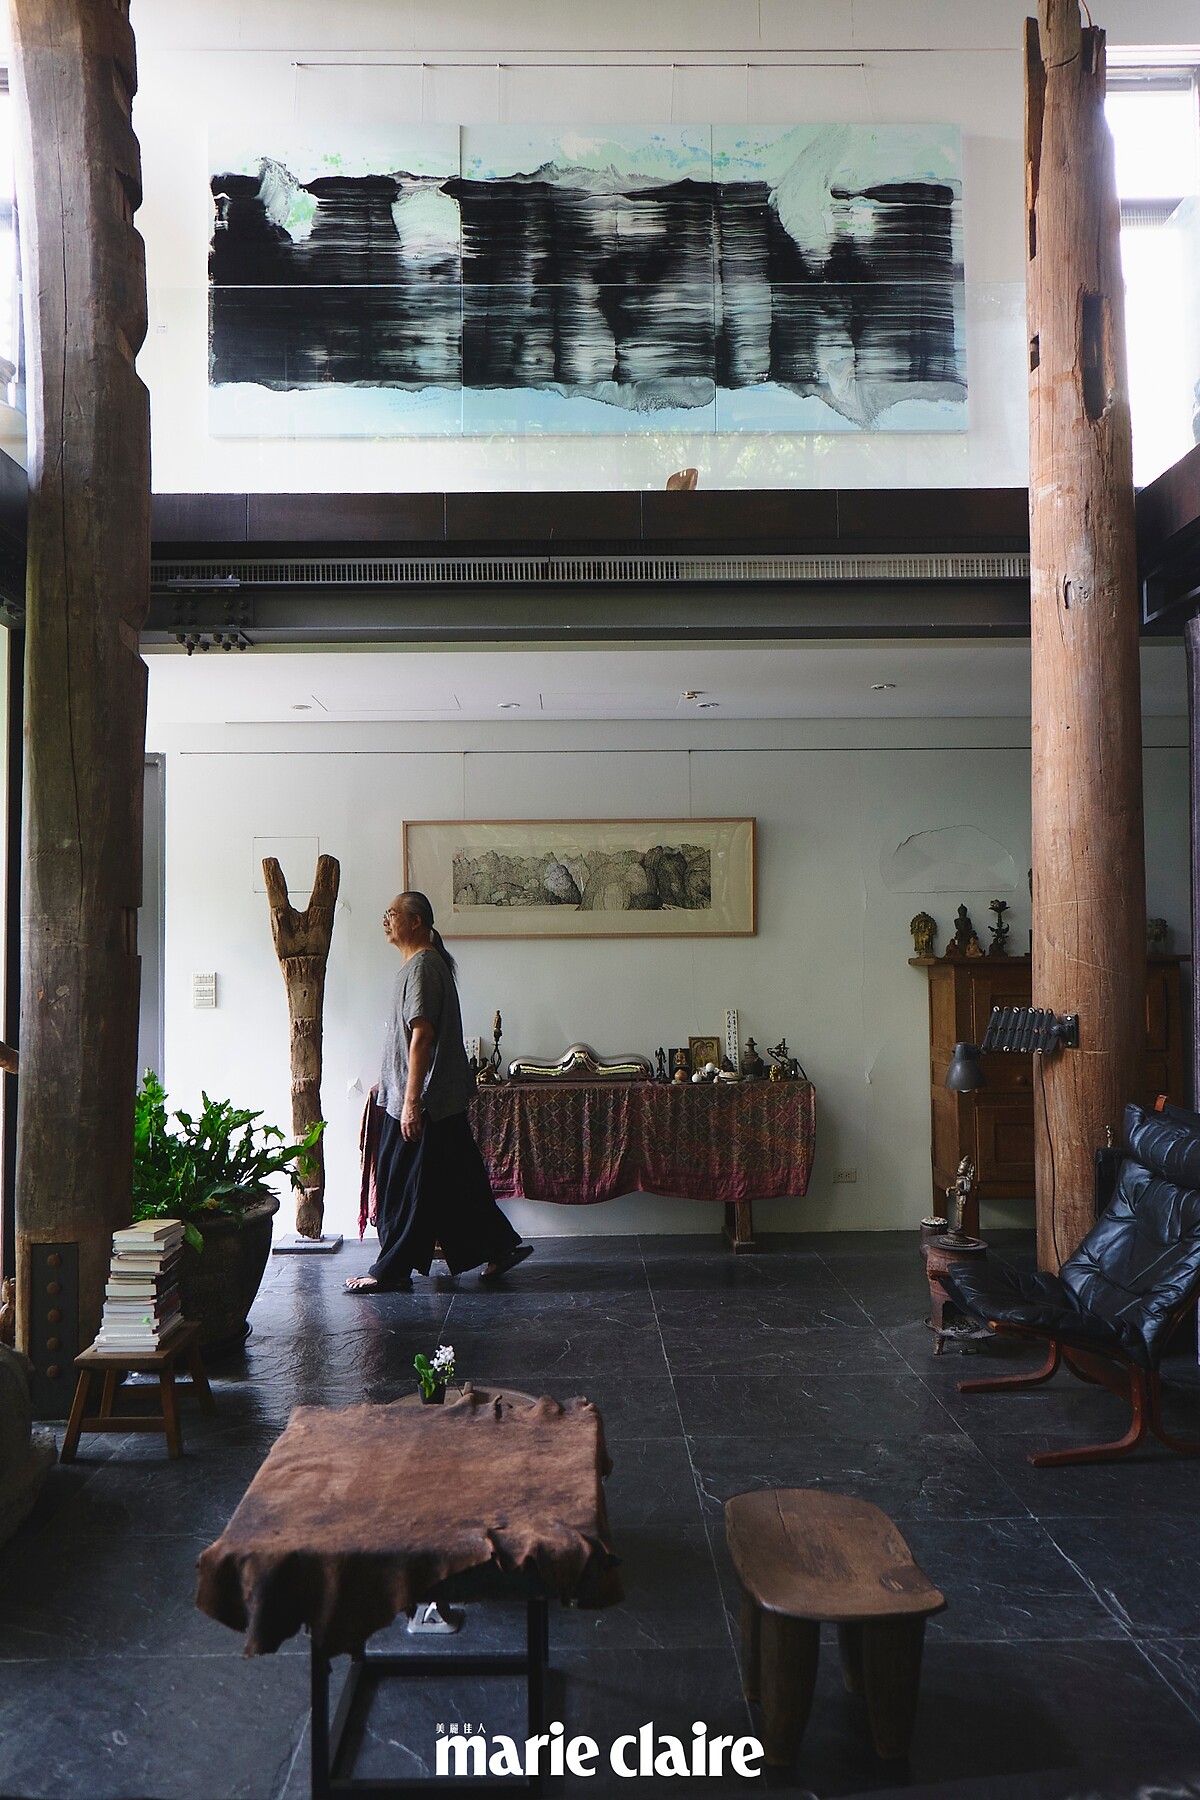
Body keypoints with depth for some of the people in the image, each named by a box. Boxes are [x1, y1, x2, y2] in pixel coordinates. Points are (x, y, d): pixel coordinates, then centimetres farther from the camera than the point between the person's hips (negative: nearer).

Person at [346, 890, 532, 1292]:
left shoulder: (422, 965, -16)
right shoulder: (427, 962, 16)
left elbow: (421, 1035, -22)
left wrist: (411, 1101, -24)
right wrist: (400, 1092, 26)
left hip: (424, 1098, -10)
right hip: (446, 1098, 10)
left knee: (405, 1186, 0)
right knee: (456, 1182, 13)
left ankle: (390, 1269, 10)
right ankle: (501, 1247, 18)